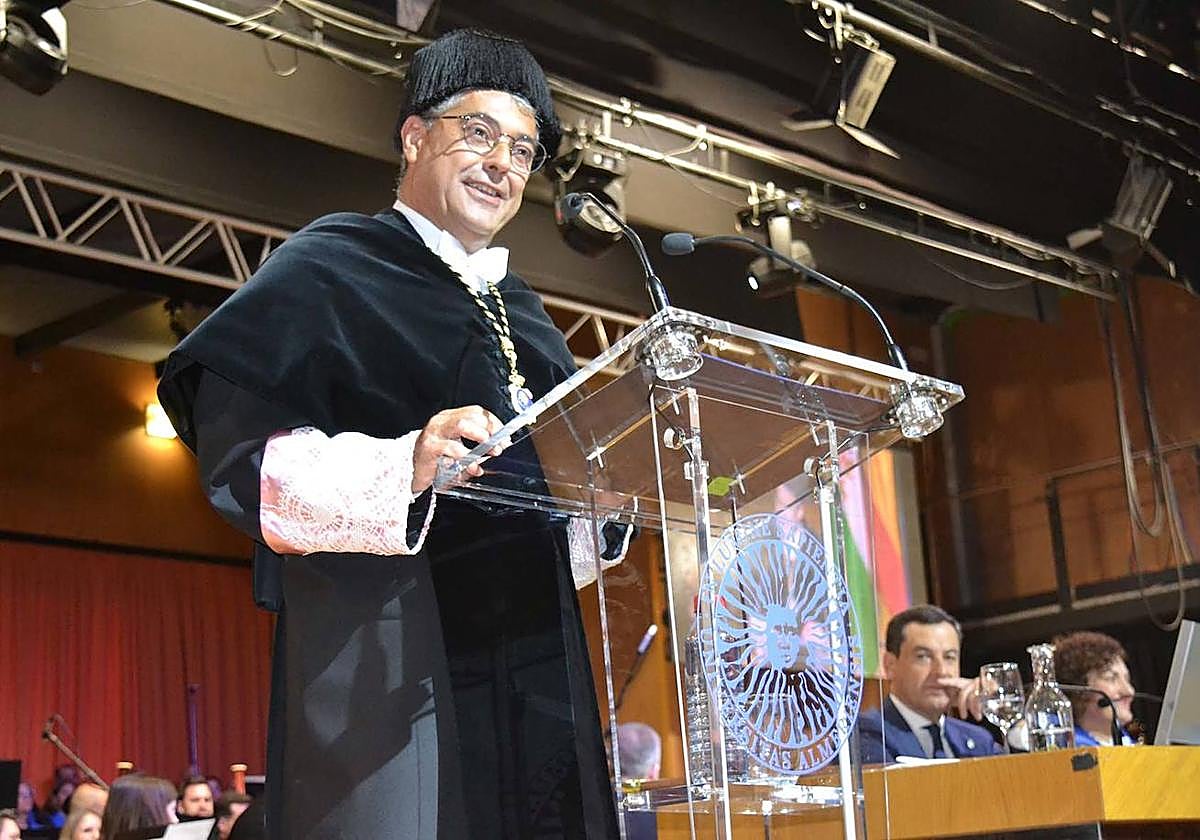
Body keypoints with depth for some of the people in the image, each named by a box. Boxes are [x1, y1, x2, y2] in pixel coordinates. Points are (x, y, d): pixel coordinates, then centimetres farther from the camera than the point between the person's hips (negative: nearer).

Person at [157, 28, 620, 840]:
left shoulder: (520, 309, 22)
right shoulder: (331, 267, 1)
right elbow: (240, 450, -12)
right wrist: (402, 468, -27)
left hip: (532, 656, 7)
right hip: (389, 653, -6)